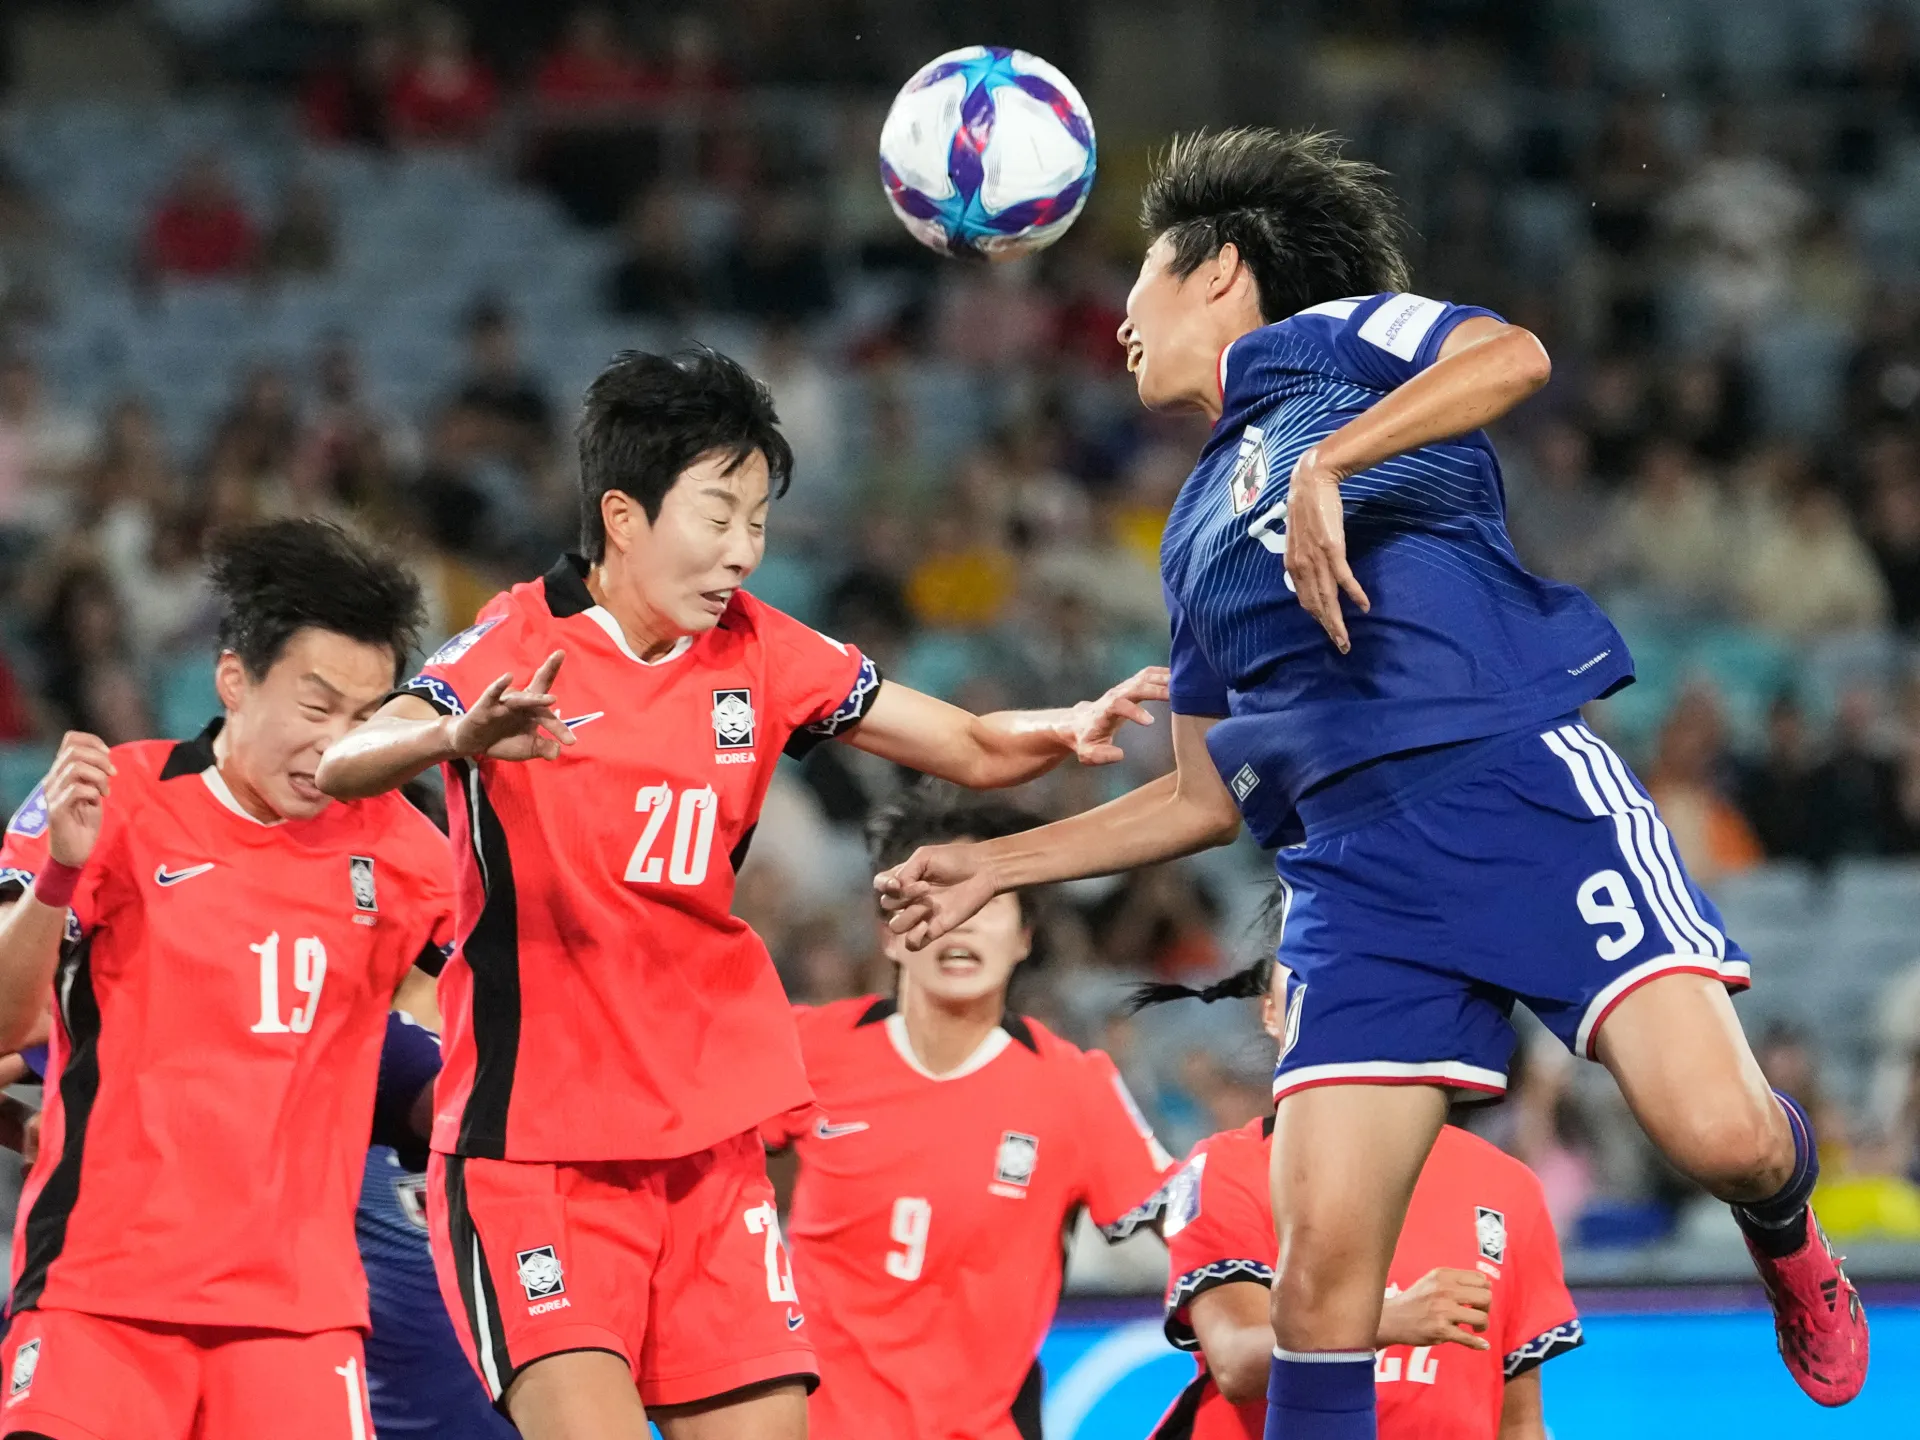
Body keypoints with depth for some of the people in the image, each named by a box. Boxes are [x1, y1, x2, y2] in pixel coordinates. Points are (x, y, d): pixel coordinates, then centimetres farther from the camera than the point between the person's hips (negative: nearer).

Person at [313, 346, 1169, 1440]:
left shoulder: (758, 654, 5)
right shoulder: (520, 645, -10)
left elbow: (975, 750, 8)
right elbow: (342, 766, -25)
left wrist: (1067, 728, -14)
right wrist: (458, 736, -46)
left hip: (708, 1140, 5)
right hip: (530, 1139, -5)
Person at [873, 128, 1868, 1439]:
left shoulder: (1311, 343, 11)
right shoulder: (1198, 536, 29)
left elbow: (1513, 355, -11)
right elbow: (1208, 796, 33)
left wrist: (1327, 464, -18)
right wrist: (997, 867, 30)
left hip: (1522, 776, -6)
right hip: (1355, 862, 6)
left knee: (1718, 1131, -22)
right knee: (1323, 1262, -10)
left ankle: (1784, 1237, 12)